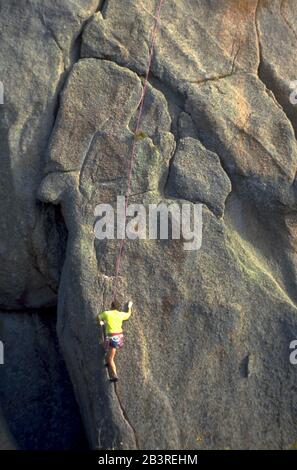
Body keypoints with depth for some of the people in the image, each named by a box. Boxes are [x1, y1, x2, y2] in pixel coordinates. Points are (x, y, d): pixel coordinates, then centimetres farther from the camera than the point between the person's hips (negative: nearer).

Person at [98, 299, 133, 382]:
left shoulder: (106, 313, -3)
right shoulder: (121, 314, 5)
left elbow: (99, 316, 16)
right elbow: (128, 314, 26)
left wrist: (100, 321, 35)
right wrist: (129, 307, 43)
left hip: (111, 337, -5)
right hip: (120, 336, 5)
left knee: (110, 358, -1)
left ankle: (115, 375, -10)